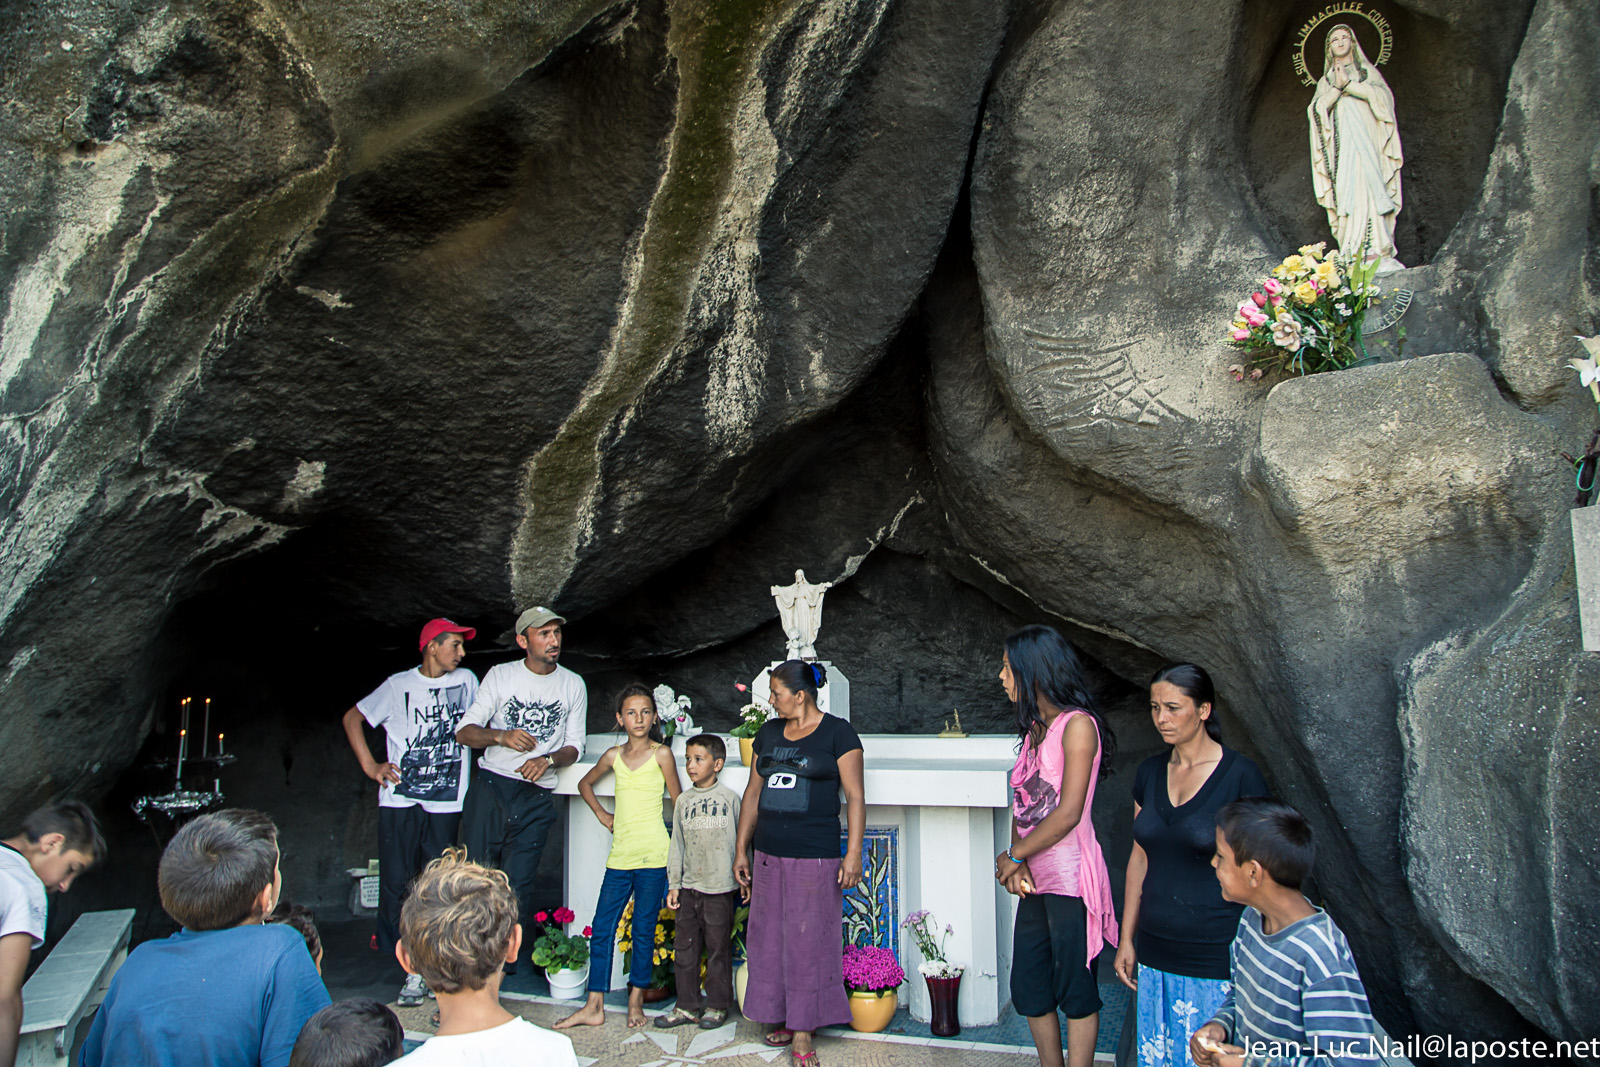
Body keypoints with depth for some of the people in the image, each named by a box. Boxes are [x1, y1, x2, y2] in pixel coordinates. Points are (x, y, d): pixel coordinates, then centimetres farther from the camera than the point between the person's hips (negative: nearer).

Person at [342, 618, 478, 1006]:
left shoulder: (466, 681, 9)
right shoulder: (399, 685, 4)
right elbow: (352, 718, 12)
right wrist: (370, 766, 4)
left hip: (446, 802, 1)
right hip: (400, 799, -1)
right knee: (396, 882, -1)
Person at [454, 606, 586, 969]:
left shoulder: (573, 685, 9)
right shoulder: (501, 676, 5)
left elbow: (574, 747, 11)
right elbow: (464, 731, 3)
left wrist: (548, 760, -10)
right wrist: (502, 737, -16)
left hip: (537, 797, 0)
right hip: (491, 788, 0)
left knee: (518, 886, -3)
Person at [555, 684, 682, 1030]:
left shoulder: (661, 754, -5)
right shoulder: (614, 756, 7)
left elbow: (679, 803, -1)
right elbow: (585, 783, 26)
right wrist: (601, 814, 15)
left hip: (652, 857, -4)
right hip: (620, 855, 4)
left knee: (643, 930, 5)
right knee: (602, 928, 6)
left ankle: (636, 1000, 21)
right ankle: (594, 1007, 16)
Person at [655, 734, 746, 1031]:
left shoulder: (729, 798, -1)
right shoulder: (684, 801, 8)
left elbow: (741, 840, 2)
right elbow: (677, 845, 10)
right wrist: (673, 884, 7)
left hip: (721, 886, -4)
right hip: (689, 886, 4)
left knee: (718, 949, 4)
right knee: (684, 948, 8)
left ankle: (718, 1006, 18)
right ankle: (687, 1005, 20)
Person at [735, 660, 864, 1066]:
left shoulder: (837, 733, -5)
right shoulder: (768, 733, 12)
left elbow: (855, 796, -7)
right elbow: (753, 793, 15)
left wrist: (853, 853, -13)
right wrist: (741, 849, 14)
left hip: (815, 856, -6)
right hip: (767, 856, 6)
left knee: (808, 941, 0)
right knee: (770, 939, 11)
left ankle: (803, 1032, 11)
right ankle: (782, 1019, 26)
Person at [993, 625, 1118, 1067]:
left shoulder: (1077, 724, -13)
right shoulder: (1034, 729, 13)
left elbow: (1068, 814, -18)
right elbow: (1022, 803, 10)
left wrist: (1014, 856, -10)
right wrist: (1016, 858, -6)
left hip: (1070, 879, -8)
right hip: (1035, 880, 8)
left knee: (1075, 990, 4)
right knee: (1028, 988, 15)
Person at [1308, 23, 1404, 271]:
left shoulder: (1368, 71, 21)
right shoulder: (1325, 81, 24)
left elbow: (1382, 95, 2)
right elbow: (1316, 109, 7)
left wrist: (1348, 84, -4)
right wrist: (1337, 87, -5)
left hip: (1367, 142, -1)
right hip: (1341, 146, 1)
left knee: (1368, 191, -19)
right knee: (1348, 194, -15)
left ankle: (1374, 253, -27)